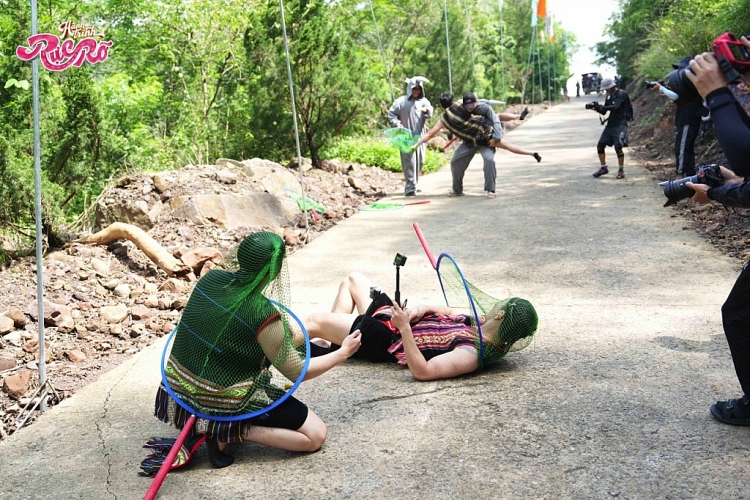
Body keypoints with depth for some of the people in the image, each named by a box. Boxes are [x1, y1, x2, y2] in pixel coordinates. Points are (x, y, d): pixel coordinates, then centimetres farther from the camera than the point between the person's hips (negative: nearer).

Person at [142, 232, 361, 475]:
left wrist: (280, 333, 12)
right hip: (224, 403, -7)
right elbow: (297, 372, -10)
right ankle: (224, 432, -7)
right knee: (315, 435, 2)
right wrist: (344, 352, 2)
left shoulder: (210, 279, -7)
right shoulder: (263, 316, -24)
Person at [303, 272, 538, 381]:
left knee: (314, 321, -1)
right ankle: (329, 339, 33)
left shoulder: (472, 354, -34)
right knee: (353, 278, 23)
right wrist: (422, 309, -12)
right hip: (397, 317, 9)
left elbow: (421, 371, -40)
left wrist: (404, 328, -40)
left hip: (385, 339, -9)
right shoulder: (485, 327, -8)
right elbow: (449, 311, 8)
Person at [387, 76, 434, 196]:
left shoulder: (423, 101, 9)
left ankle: (414, 184, 28)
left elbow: (430, 112, -8)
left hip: (420, 137, 5)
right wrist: (397, 123, -16)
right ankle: (410, 188, -10)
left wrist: (427, 110, -31)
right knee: (409, 162, -10)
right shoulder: (401, 101, 0)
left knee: (420, 162, 11)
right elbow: (391, 114, 2)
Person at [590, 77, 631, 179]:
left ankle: (621, 170, -2)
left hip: (620, 124, -8)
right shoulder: (609, 96, 12)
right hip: (610, 124, 8)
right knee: (600, 146, 3)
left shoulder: (621, 94, -10)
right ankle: (603, 168, 16)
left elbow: (616, 107, -25)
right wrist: (597, 108, -8)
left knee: (618, 147, -14)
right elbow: (604, 112, 13)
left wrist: (600, 107, -25)